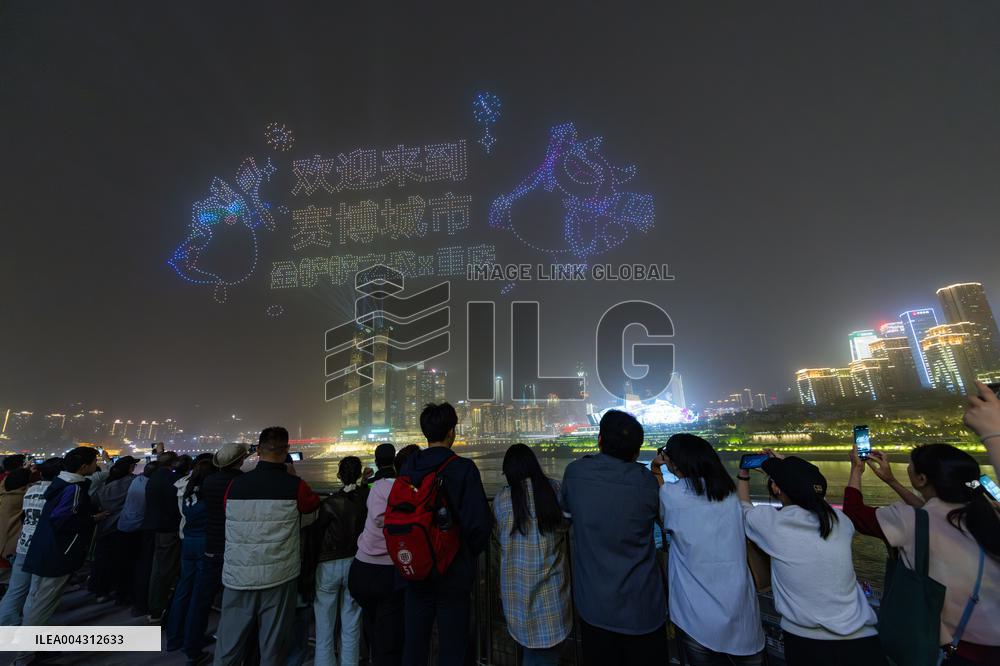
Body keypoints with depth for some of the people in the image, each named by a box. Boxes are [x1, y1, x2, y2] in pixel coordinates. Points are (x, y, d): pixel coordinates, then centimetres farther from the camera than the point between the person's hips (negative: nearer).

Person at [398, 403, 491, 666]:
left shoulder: (408, 468, -3)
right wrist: (468, 555, 1)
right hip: (453, 572, -4)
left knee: (414, 643, 19)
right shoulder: (463, 468, -17)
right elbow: (479, 522, -18)